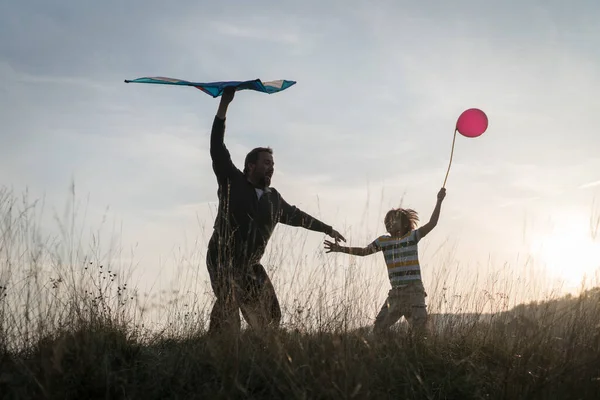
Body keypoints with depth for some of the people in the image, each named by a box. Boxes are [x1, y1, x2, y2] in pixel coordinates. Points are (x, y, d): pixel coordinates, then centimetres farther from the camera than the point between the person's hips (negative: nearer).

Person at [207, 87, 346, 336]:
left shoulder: (273, 198, 13)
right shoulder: (231, 182, -1)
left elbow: (295, 215, 29)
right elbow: (217, 149, -9)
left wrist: (326, 229, 38)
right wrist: (224, 105, -14)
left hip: (250, 266, 6)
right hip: (223, 260, -6)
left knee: (268, 315, -2)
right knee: (228, 306, -26)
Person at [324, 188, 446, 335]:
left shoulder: (412, 236, 2)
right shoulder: (383, 241, 12)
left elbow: (431, 224, -8)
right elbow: (364, 251, 10)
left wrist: (439, 201, -14)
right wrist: (341, 249, -1)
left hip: (414, 290, -4)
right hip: (396, 292, 4)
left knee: (419, 328, -10)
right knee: (379, 328, 0)